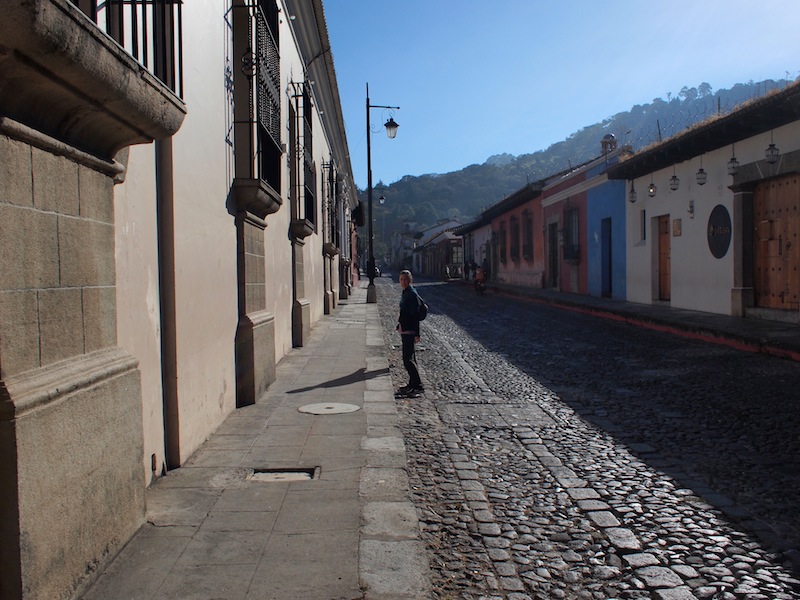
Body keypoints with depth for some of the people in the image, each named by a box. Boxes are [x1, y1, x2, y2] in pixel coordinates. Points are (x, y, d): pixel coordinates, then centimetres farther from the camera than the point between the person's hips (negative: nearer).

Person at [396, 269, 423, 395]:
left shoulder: (412, 294, -15)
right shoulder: (405, 293, 14)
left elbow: (415, 315, -19)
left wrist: (416, 334, -21)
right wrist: (399, 326, 24)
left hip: (410, 331, -10)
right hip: (404, 330, 10)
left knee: (408, 359, -10)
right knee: (410, 358, 14)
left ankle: (417, 385, -4)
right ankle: (413, 384, 22)